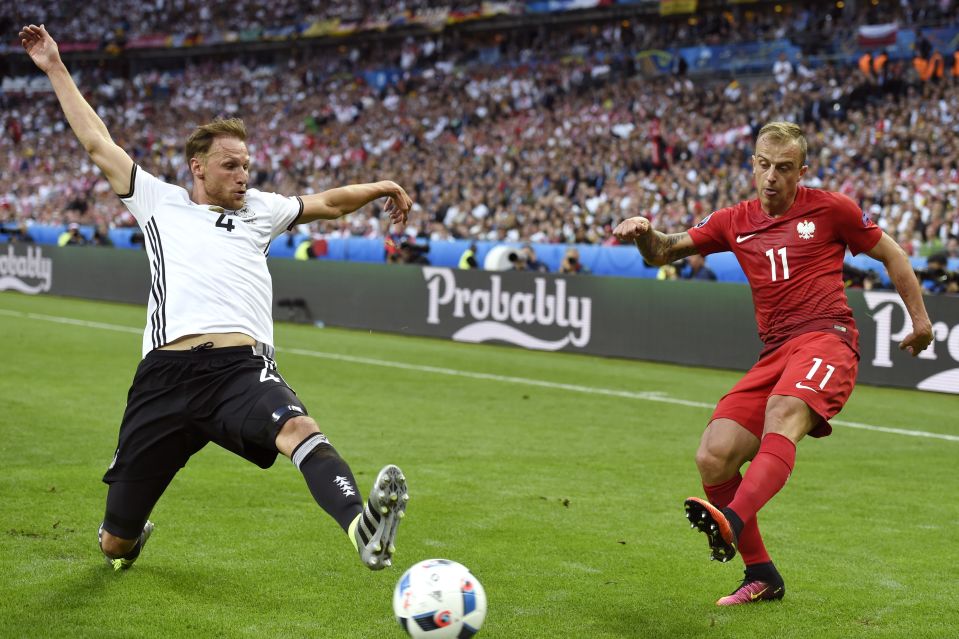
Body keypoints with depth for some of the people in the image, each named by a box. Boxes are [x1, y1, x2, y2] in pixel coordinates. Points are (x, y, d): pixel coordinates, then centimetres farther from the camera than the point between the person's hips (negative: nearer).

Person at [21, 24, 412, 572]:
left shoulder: (259, 211, 26)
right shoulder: (161, 203, 21)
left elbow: (327, 203, 33)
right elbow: (98, 142, 25)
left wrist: (378, 188, 20)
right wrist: (55, 69, 28)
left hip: (242, 368, 0)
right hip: (166, 375, 0)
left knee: (297, 427, -36)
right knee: (116, 546, 7)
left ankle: (363, 530, -60)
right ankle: (129, 537, 45)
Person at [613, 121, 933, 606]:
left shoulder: (829, 209, 6)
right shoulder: (735, 222, 16)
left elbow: (892, 255, 17)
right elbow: (663, 253, 17)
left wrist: (920, 320, 15)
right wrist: (645, 232, -6)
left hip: (826, 337, -5)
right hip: (774, 353, 5)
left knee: (783, 412, -37)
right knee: (713, 457, -10)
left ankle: (732, 522, -60)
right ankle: (761, 575, 4)